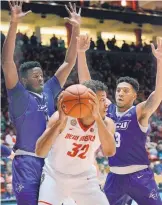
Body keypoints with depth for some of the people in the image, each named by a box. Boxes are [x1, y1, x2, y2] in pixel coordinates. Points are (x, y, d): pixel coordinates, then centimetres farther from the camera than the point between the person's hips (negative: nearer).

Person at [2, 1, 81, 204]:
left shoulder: (48, 92, 12)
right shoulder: (20, 96, -4)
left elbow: (69, 63, 14)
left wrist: (76, 29, 7)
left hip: (50, 162, 6)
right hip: (27, 164, -6)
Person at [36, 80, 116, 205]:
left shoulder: (106, 123, -18)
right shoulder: (62, 118, -25)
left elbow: (110, 151, -38)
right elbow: (40, 152, -36)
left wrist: (97, 117, -47)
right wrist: (60, 121, -48)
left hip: (84, 178, 3)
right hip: (55, 175, -3)